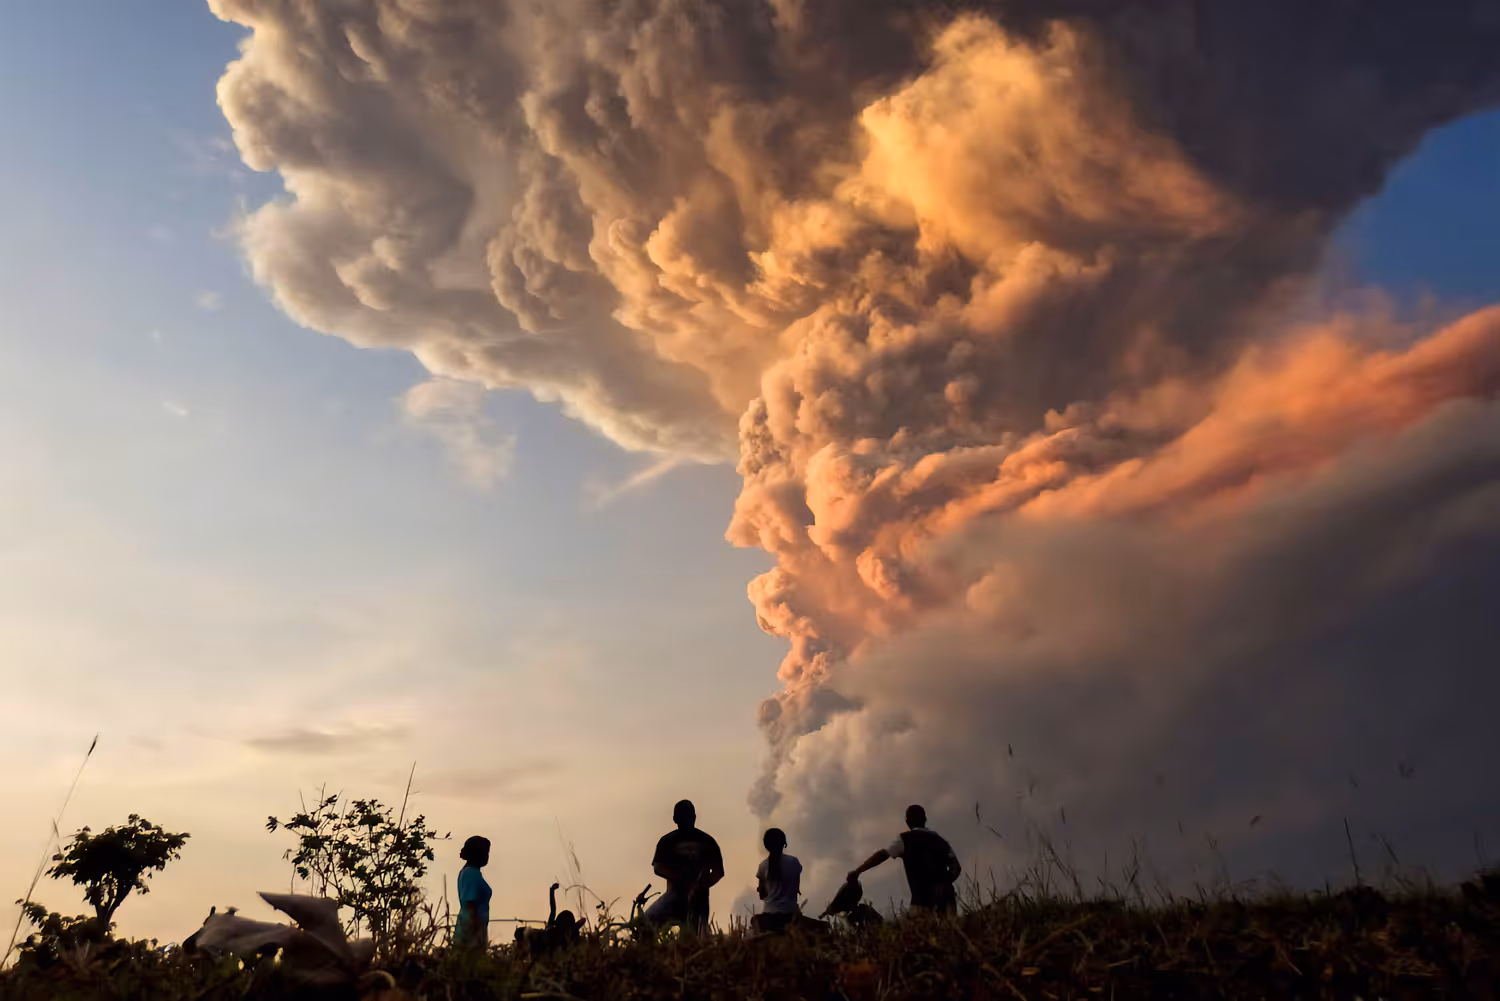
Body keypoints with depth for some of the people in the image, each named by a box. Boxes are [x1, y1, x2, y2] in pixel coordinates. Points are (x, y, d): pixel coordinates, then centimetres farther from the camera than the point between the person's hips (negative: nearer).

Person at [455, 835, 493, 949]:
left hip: (466, 924, 10)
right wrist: (477, 934, -19)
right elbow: (471, 905, -22)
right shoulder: (473, 874, -18)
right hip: (473, 926, -10)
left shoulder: (466, 871, 11)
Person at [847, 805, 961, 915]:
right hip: (945, 897, 5)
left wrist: (857, 871, 0)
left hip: (923, 899, -5)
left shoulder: (906, 839, 7)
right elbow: (956, 867, 14)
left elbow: (881, 855, -2)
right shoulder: (938, 839, 21)